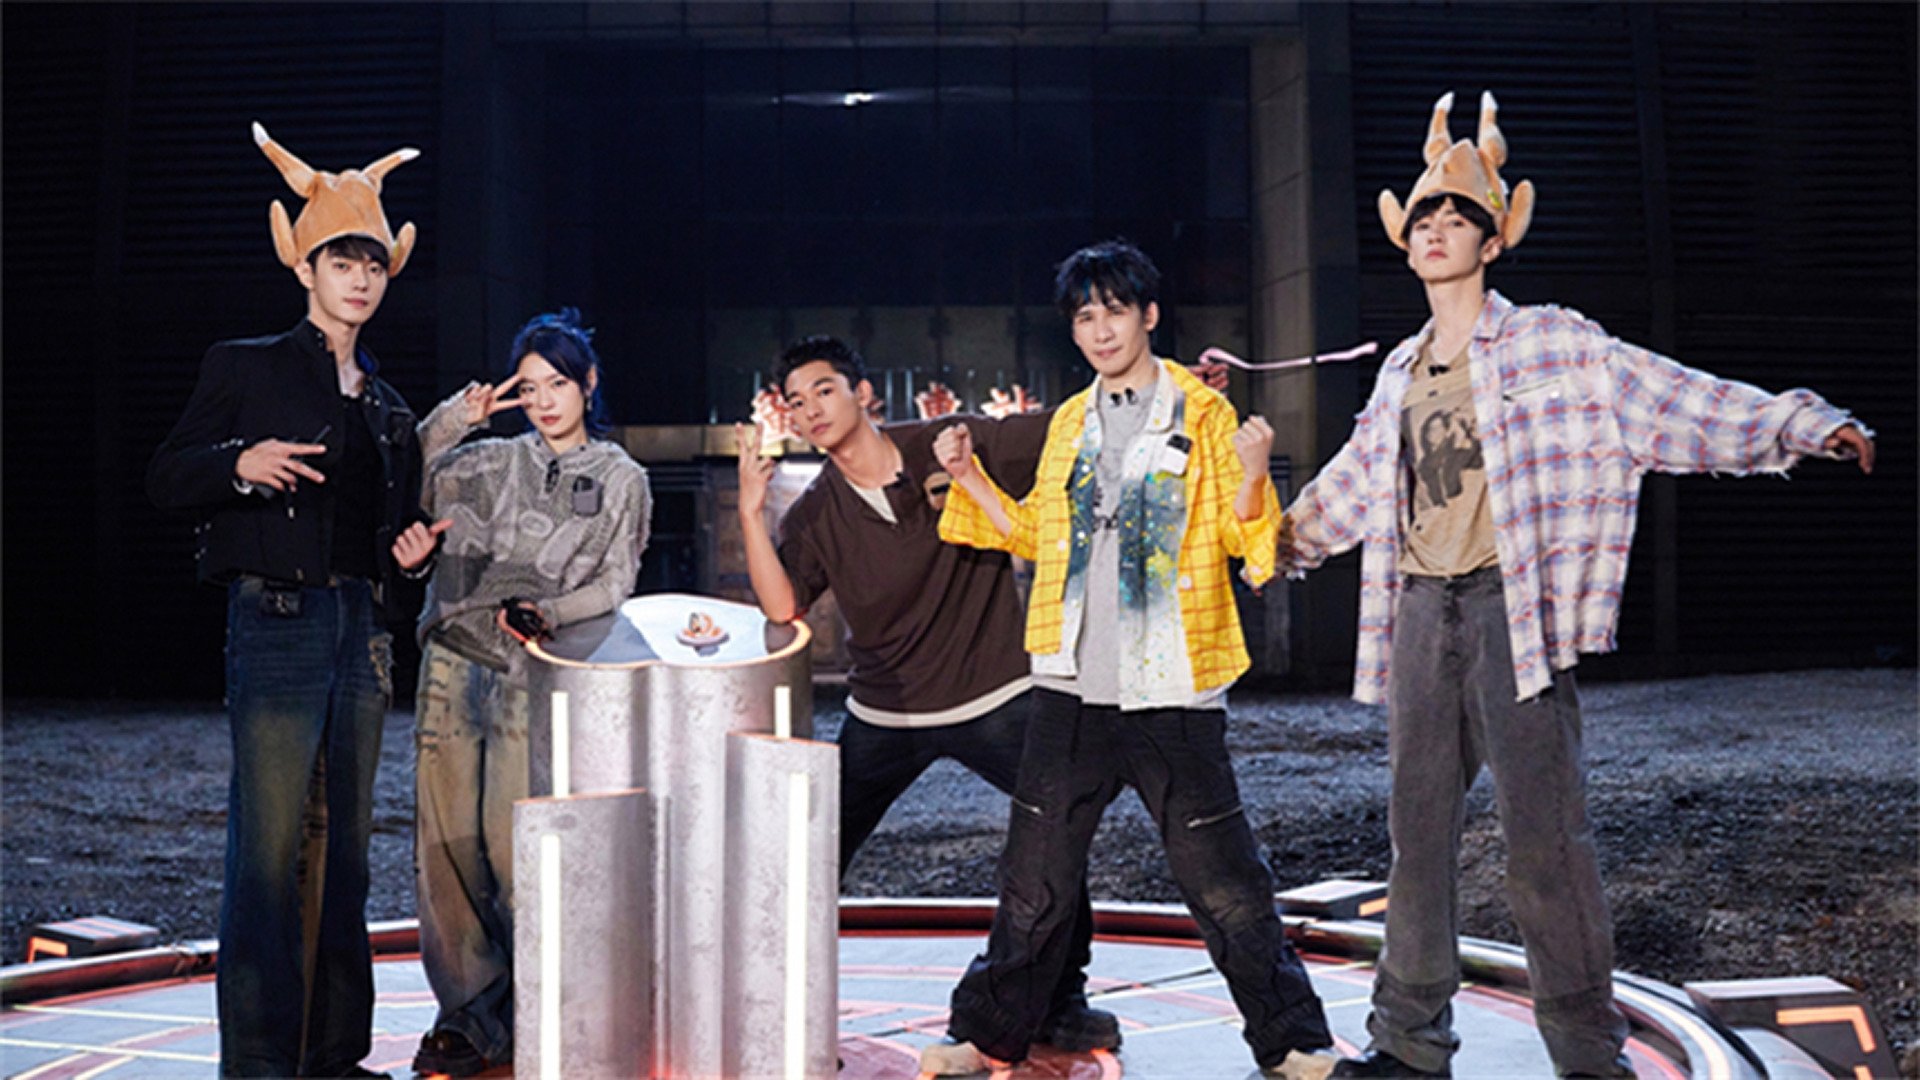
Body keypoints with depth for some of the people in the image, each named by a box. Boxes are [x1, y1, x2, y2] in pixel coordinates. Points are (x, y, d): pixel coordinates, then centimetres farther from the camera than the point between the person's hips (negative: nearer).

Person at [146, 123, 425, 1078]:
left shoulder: (387, 403, 19)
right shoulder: (245, 369, 4)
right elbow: (166, 479, 0)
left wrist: (424, 534, 4)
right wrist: (240, 463, -18)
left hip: (361, 629, 6)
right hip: (278, 622, -5)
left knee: (348, 844, 8)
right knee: (268, 848, -9)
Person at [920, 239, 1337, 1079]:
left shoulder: (1202, 413, 2)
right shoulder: (1068, 423, 15)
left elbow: (1239, 538, -3)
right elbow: (1036, 535, 23)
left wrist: (1251, 474, -22)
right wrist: (969, 477, 12)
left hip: (1173, 693, -4)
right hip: (1073, 690, 4)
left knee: (1224, 883, 2)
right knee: (1034, 879, 9)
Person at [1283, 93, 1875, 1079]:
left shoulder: (1551, 345, 2)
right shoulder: (1400, 375, 17)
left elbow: (1676, 398, -4)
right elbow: (1349, 483, 30)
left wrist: (1804, 425, -15)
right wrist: (1276, 544, 39)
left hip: (1515, 602, -5)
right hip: (1420, 609, 5)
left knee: (1543, 839, -8)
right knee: (1418, 831, 9)